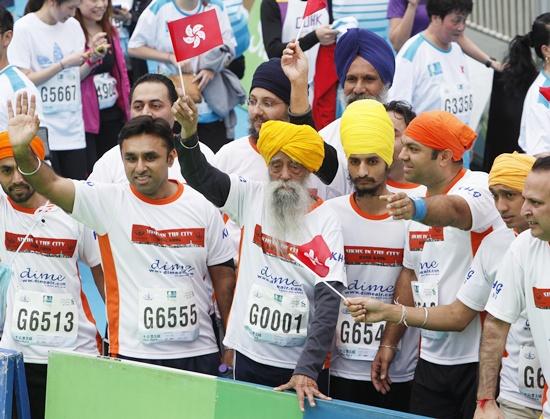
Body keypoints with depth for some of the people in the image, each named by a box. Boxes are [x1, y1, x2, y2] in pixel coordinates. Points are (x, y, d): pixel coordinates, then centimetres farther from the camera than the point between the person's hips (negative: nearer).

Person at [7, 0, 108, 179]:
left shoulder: (73, 26, 8)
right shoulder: (24, 28, -7)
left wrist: (91, 59, -4)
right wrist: (64, 64, -14)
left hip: (73, 129, 5)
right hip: (41, 130, -5)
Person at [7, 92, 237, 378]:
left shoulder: (203, 208, 1)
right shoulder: (109, 201, -3)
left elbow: (224, 279, 7)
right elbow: (50, 184, -17)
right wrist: (22, 153, -36)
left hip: (198, 354, 1)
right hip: (132, 354, -1)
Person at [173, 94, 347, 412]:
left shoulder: (325, 221, -8)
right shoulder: (251, 198, 2)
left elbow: (329, 300, -15)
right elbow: (198, 174, -3)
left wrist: (307, 370, -24)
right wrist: (189, 132, -25)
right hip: (250, 356, 3)